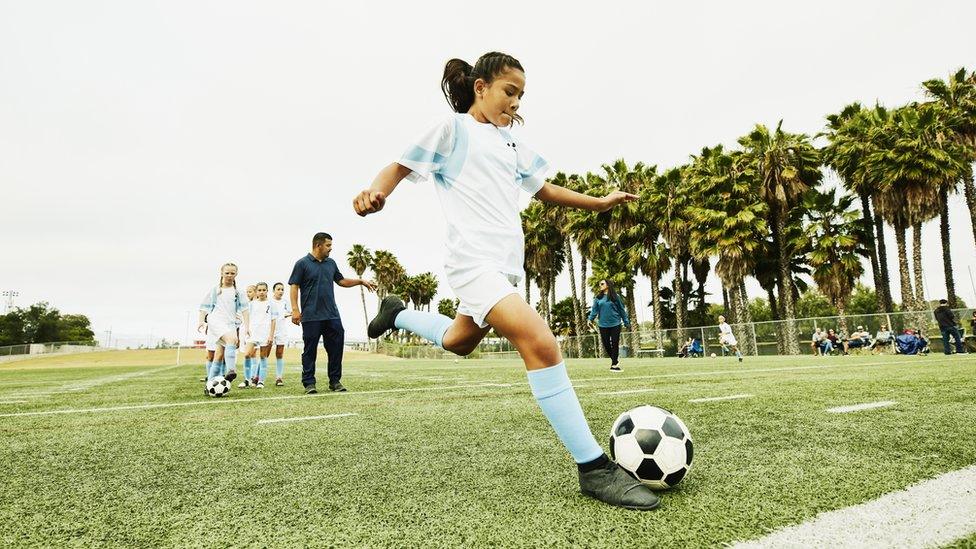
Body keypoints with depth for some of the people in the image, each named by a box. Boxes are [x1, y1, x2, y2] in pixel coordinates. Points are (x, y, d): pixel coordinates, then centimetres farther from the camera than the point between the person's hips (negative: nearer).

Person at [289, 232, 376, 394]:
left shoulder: (331, 263, 15)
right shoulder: (302, 264, -2)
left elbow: (341, 281, 26)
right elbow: (294, 287, -4)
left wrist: (361, 281, 19)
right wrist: (295, 309, -12)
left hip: (332, 315, 5)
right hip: (311, 317, -5)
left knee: (336, 348, 5)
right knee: (310, 350, 1)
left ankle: (335, 381, 15)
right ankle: (309, 383, 10)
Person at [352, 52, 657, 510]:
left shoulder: (512, 143, 21)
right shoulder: (454, 128, 0)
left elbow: (543, 188, 29)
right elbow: (403, 166, -2)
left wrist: (598, 202, 22)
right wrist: (375, 193, -23)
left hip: (506, 263, 9)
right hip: (474, 260, -9)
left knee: (459, 342, 26)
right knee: (541, 344, -26)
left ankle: (398, 315, 51)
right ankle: (593, 468, -21)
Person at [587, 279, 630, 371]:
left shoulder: (615, 297, 1)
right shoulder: (598, 298, 7)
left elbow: (622, 310, 4)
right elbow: (594, 310, 2)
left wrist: (626, 322, 4)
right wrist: (590, 319, -14)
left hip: (615, 324, -2)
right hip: (603, 325, 2)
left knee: (615, 344, -1)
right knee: (606, 344, 5)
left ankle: (614, 364, 6)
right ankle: (615, 360, 26)